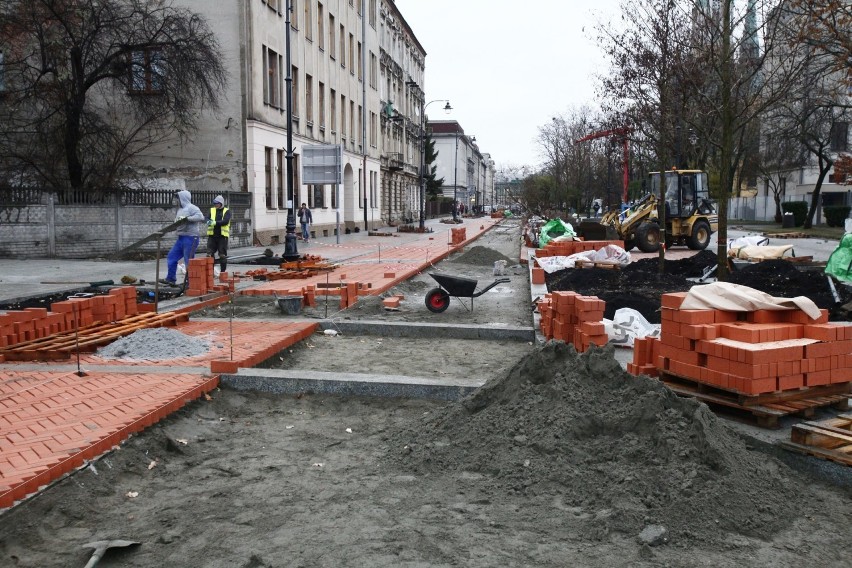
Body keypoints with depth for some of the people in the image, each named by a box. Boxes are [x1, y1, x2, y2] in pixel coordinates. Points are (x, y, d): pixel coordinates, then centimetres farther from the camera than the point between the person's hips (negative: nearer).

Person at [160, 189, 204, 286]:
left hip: (190, 238, -10)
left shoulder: (191, 208, -10)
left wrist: (187, 218, -26)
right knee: (171, 257, 11)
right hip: (181, 238, 10)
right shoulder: (181, 209, 18)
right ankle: (171, 279, 19)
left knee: (189, 261, -6)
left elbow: (201, 217, -24)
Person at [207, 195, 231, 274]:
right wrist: (209, 221, -25)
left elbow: (226, 221, -14)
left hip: (222, 235, -3)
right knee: (210, 254, -1)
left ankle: (223, 271, 12)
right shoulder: (211, 210, 12)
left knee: (223, 255, 3)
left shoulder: (227, 211, 1)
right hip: (212, 235, 3)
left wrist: (215, 222, -27)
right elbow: (208, 219, -1)